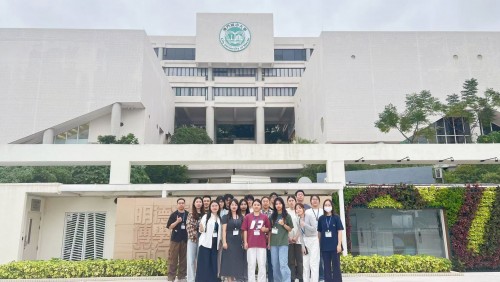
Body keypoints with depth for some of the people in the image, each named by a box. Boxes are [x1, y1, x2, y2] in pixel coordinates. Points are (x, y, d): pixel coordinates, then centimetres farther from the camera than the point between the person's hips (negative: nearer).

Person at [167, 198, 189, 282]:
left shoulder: (188, 214, 5)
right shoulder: (174, 214, -1)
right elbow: (170, 227, -3)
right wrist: (177, 221, -18)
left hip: (185, 239, 2)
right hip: (175, 239, -2)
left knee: (183, 259, 7)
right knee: (173, 258, 0)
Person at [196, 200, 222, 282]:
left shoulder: (220, 218, 11)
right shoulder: (206, 216, -2)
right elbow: (202, 230, -6)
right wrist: (201, 227, -27)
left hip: (215, 243, 4)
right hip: (206, 243, -4)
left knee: (214, 263, 6)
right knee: (204, 263, -3)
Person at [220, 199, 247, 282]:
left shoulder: (241, 217, 11)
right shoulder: (226, 217, 2)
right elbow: (224, 230, -3)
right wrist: (224, 242, -12)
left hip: (239, 241, 3)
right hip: (229, 241, -3)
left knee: (238, 261, 4)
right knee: (229, 261, -1)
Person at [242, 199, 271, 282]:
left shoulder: (265, 217, 3)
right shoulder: (247, 217, 0)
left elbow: (268, 229, 12)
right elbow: (245, 230, 0)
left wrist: (265, 229, -11)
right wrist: (245, 242, -4)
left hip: (262, 244, 1)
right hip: (251, 244, -1)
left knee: (262, 264, 6)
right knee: (251, 264, 7)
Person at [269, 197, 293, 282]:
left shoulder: (287, 216, 2)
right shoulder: (272, 216, 10)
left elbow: (290, 229, 4)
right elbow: (270, 230, 12)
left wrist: (283, 224, -13)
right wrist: (269, 242, 8)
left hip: (283, 242, -3)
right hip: (273, 243, 4)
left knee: (283, 264, -11)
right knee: (275, 265, 7)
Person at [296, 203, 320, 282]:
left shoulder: (310, 216, -11)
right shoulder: (298, 220, 6)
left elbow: (314, 229, -18)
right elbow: (301, 234, 7)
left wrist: (304, 224, -24)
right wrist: (303, 246, 3)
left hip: (313, 241, -6)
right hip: (305, 242, 6)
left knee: (313, 263, -8)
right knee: (305, 263, 7)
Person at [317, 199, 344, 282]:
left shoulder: (336, 217, -1)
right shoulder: (321, 218, 5)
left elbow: (339, 231, -3)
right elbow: (319, 232, 9)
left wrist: (339, 244, -9)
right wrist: (319, 244, 6)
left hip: (335, 245, -2)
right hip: (325, 246, 2)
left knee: (336, 265, 3)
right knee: (327, 266, 8)